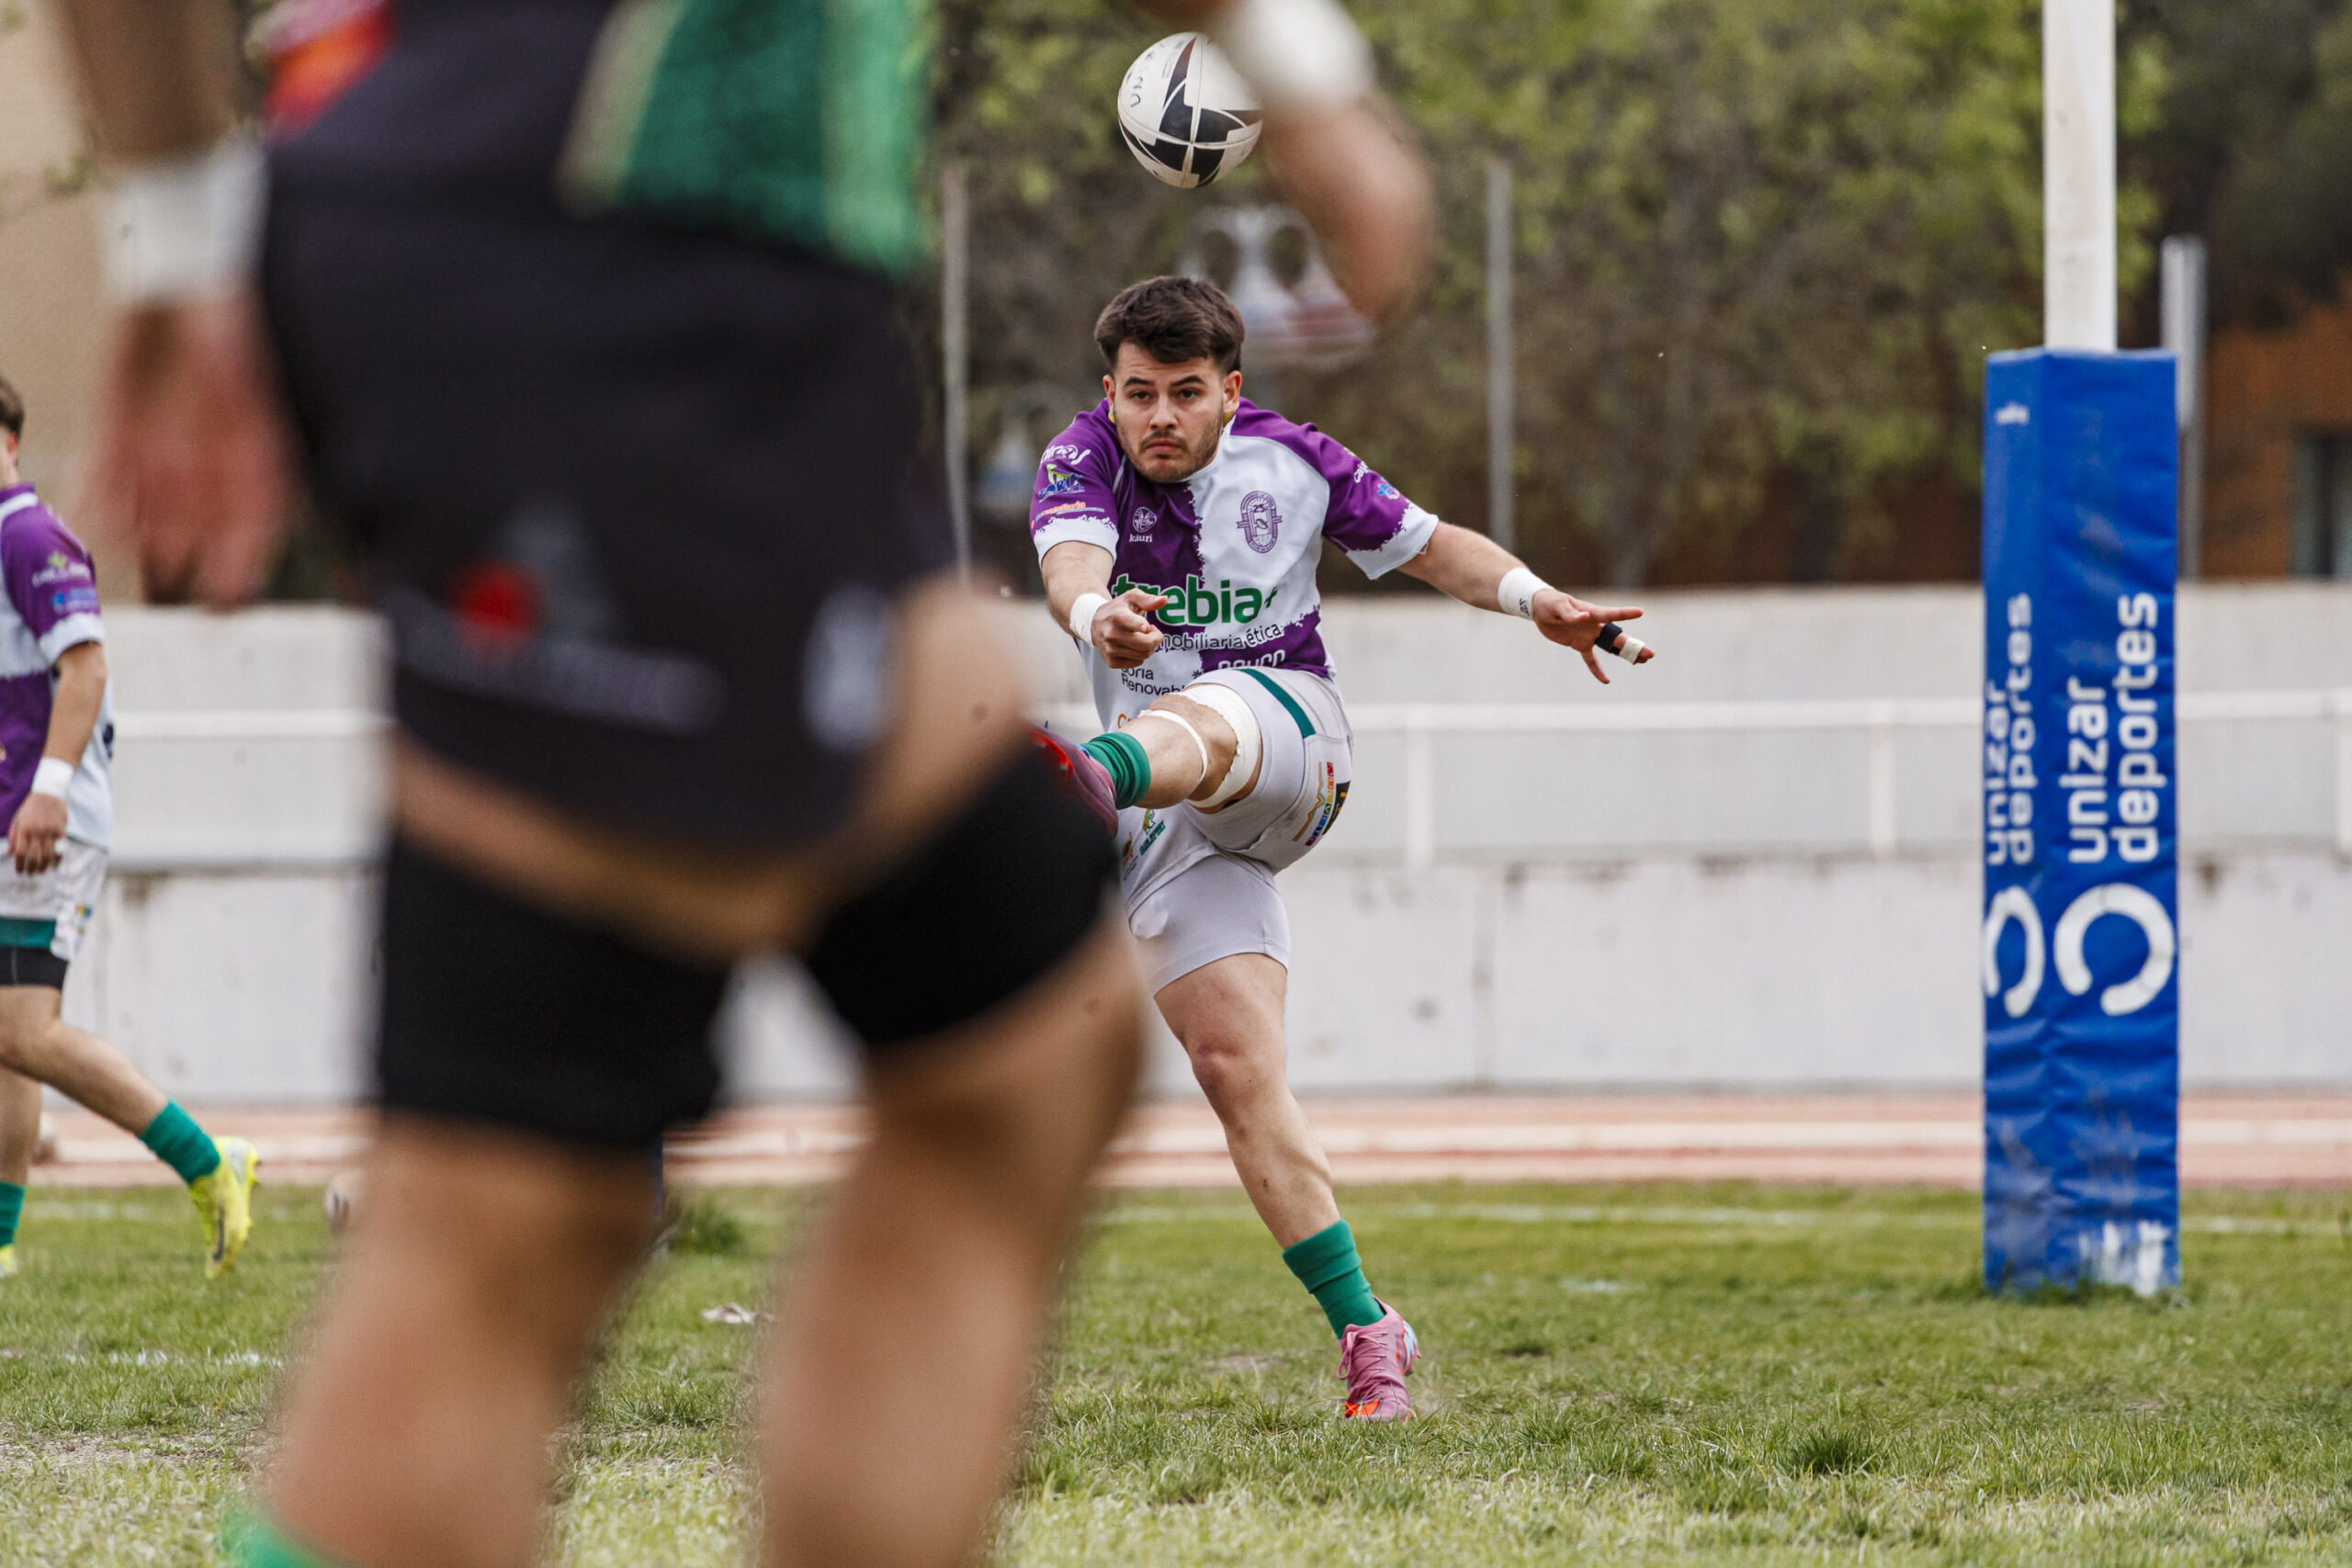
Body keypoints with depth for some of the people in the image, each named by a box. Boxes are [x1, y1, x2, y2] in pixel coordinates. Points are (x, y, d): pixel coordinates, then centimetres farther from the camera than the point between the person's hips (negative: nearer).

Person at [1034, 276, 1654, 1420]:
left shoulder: (1289, 461, 3)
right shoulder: (1084, 459, -4)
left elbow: (1426, 543, 16)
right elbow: (1070, 557, -26)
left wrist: (1535, 600, -2)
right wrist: (1096, 616, -49)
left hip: (1288, 737, -1)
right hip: (1174, 825, 1)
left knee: (1189, 726, -37)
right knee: (1233, 1064, -13)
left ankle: (1093, 776, -75)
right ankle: (1364, 1329, -11)